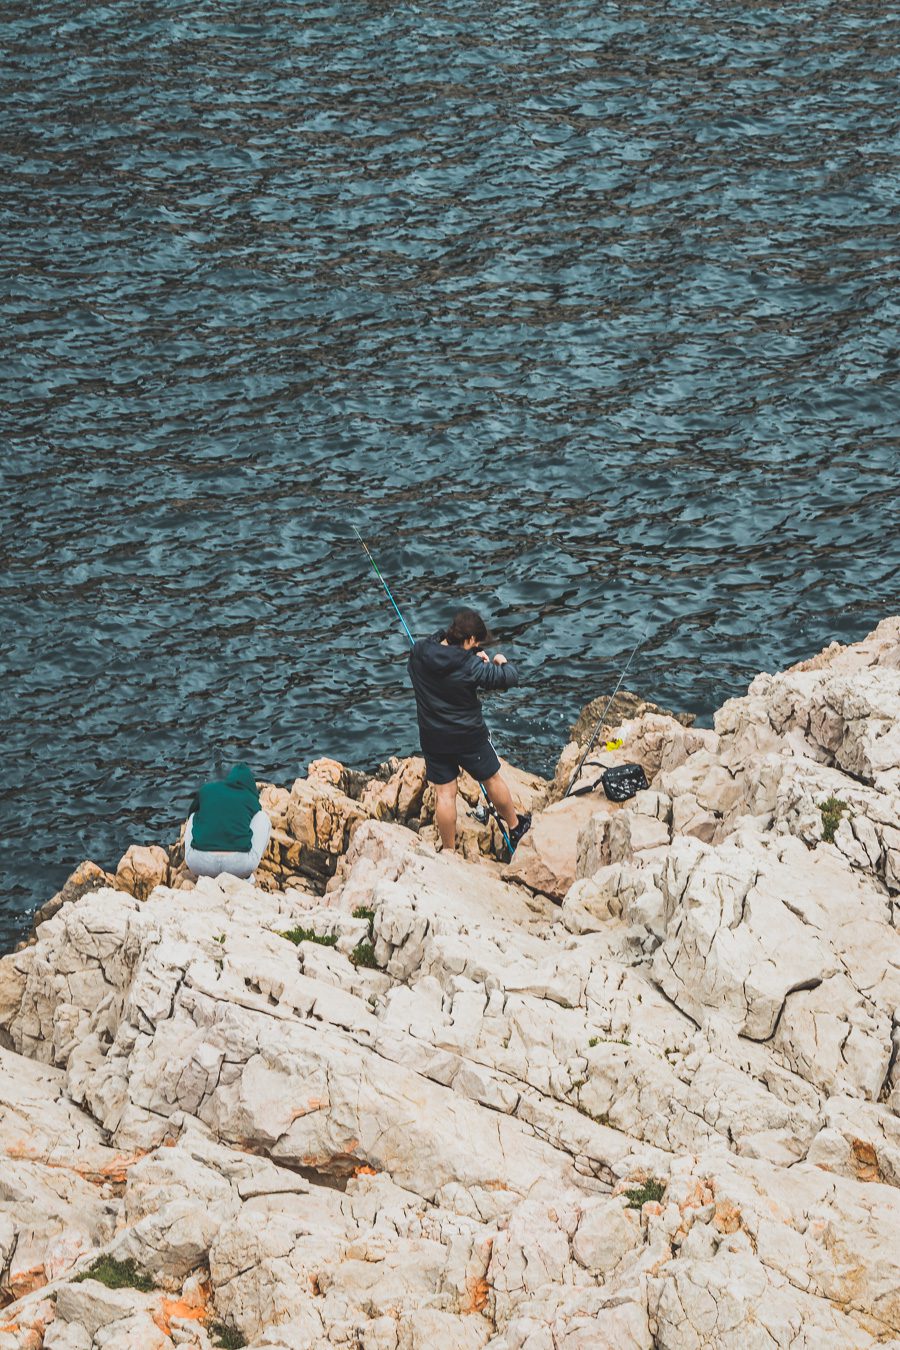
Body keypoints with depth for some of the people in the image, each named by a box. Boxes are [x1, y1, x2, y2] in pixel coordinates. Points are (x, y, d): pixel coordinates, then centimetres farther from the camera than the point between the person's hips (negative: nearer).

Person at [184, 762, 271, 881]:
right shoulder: (252, 799, 18)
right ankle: (245, 876, 17)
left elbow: (191, 813, 40)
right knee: (262, 817, 23)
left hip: (199, 864, 1)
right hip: (240, 866, -1)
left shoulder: (206, 789, 20)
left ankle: (203, 876, 18)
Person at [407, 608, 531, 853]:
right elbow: (510, 678, -18)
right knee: (492, 780, 20)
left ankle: (449, 851, 20)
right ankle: (514, 826, 41)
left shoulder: (418, 653, -10)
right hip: (469, 737, -4)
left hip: (432, 738, 4)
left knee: (444, 793, 12)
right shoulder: (470, 667, -25)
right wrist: (503, 663, 6)